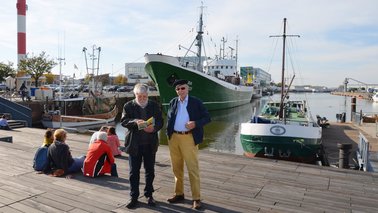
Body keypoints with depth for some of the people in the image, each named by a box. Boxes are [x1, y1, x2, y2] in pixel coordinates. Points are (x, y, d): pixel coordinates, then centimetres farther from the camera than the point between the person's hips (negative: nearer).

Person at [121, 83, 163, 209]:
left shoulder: (154, 106, 5)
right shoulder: (128, 106, 1)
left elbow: (160, 121, 3)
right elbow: (123, 121, -6)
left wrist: (154, 128, -19)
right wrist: (135, 122, -25)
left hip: (150, 143, 2)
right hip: (134, 144, -1)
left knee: (150, 170, 11)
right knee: (134, 172, 6)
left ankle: (149, 195, 27)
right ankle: (134, 197, 19)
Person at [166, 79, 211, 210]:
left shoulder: (196, 102, -1)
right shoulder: (173, 102, 10)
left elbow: (207, 117, -1)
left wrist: (195, 123, -18)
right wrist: (168, 133, 6)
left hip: (189, 138, -4)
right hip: (174, 138, 5)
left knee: (193, 169, -1)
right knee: (177, 168, 14)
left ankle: (196, 198, 8)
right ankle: (179, 194, 27)